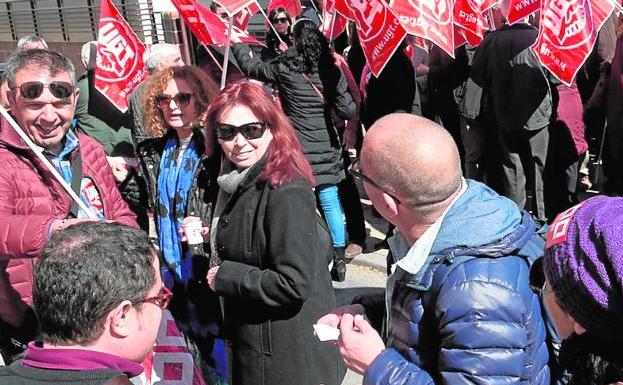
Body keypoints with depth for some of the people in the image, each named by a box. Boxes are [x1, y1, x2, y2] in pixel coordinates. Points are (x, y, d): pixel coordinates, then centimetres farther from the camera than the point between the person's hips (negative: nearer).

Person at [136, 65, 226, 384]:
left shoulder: (214, 148, -12)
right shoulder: (154, 151, 8)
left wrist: (208, 228, -24)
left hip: (207, 269, -6)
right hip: (173, 270, 6)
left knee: (215, 347, 2)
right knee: (191, 347, 20)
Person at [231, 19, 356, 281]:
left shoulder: (284, 69, -6)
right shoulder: (332, 71, -2)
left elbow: (251, 67, 10)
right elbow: (348, 111, -4)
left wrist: (236, 43, 27)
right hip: (326, 148, 2)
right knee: (330, 203, 8)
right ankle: (339, 260, 15)